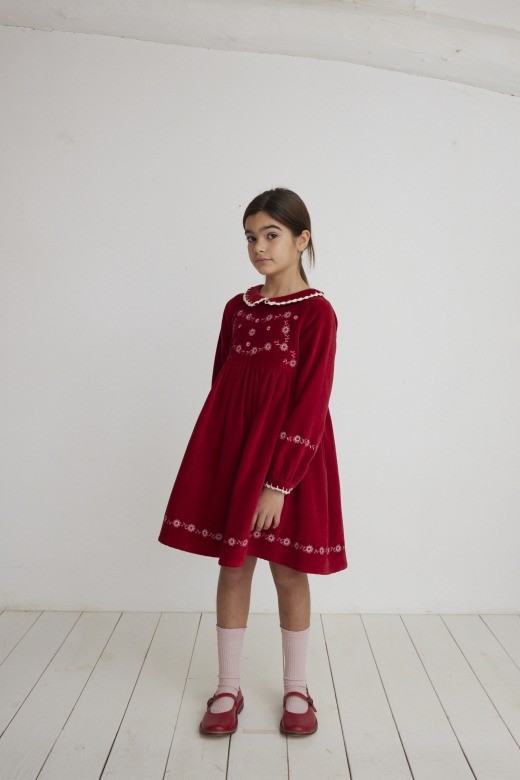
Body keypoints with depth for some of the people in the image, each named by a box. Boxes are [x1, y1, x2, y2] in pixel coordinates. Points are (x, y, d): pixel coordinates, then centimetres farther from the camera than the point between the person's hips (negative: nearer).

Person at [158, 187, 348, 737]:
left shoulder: (316, 312, -9)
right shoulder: (237, 308, 8)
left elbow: (310, 406, -14)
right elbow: (220, 386, 12)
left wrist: (278, 483, -18)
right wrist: (217, 457, 9)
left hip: (290, 459, -4)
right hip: (230, 453, 5)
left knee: (290, 573, 9)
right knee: (232, 568, 11)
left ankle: (296, 689, 29)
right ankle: (228, 688, 27)